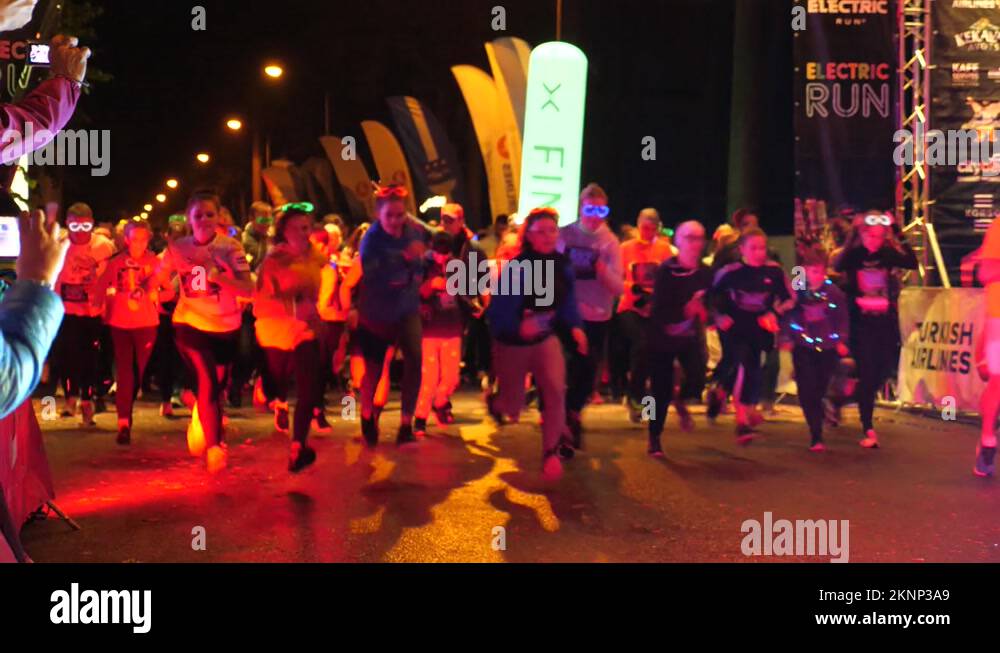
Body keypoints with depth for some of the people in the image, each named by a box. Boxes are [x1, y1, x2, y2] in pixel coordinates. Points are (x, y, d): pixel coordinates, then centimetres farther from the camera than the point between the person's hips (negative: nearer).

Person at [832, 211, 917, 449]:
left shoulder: (888, 254, 2)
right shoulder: (853, 254, -6)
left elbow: (912, 263, -14)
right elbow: (838, 266, -28)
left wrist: (899, 235, -18)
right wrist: (852, 235, -28)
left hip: (886, 322, 3)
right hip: (861, 322, -3)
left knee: (885, 369, 9)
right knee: (866, 373, -5)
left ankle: (861, 399, 40)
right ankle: (868, 430, 1)